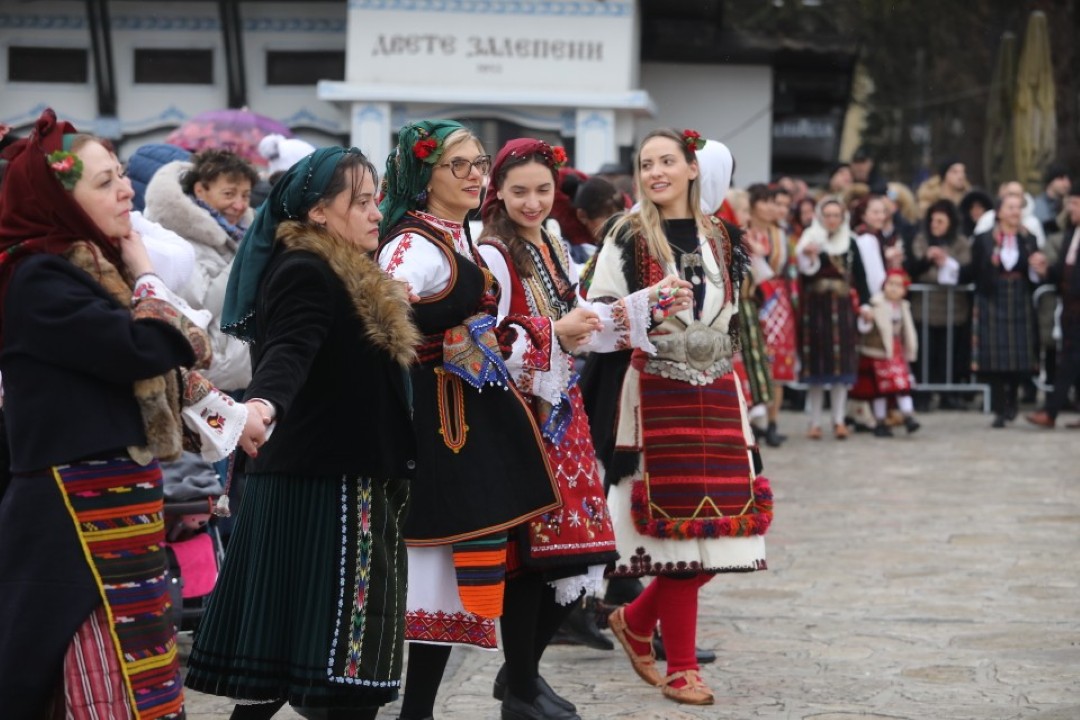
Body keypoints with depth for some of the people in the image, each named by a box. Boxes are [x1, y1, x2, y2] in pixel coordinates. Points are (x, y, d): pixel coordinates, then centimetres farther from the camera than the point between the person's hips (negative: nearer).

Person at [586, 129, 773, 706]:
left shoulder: (721, 237, 13)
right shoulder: (628, 238, -1)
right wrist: (648, 310, -19)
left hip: (715, 395, 5)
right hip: (656, 394, -5)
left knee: (718, 524, 0)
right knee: (676, 525, -6)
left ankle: (635, 621, 23)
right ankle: (681, 666, 5)